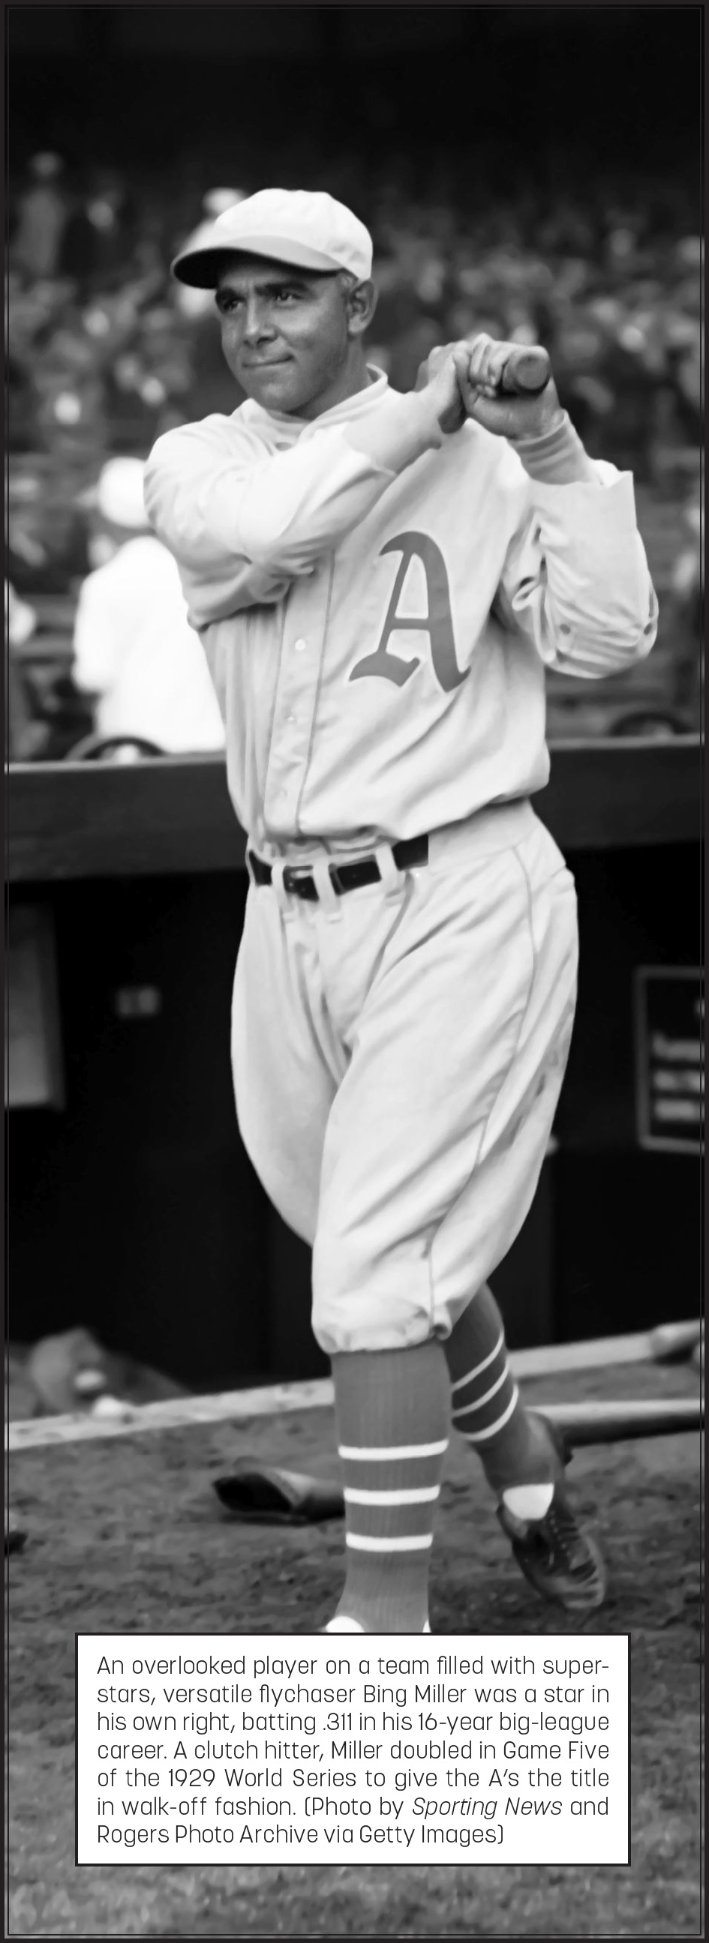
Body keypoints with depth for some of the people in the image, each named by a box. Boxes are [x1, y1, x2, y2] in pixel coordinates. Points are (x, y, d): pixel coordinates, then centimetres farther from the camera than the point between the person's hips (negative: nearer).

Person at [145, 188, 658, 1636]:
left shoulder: (479, 465, -2)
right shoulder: (194, 463, 5)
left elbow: (606, 641, -10)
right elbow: (261, 534, -17)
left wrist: (550, 445, -14)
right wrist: (417, 413, -11)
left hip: (461, 903, -5)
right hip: (292, 918, 5)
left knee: (375, 1277, -11)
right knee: (417, 1255, 18)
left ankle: (386, 1621, -5)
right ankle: (521, 1463, 44)